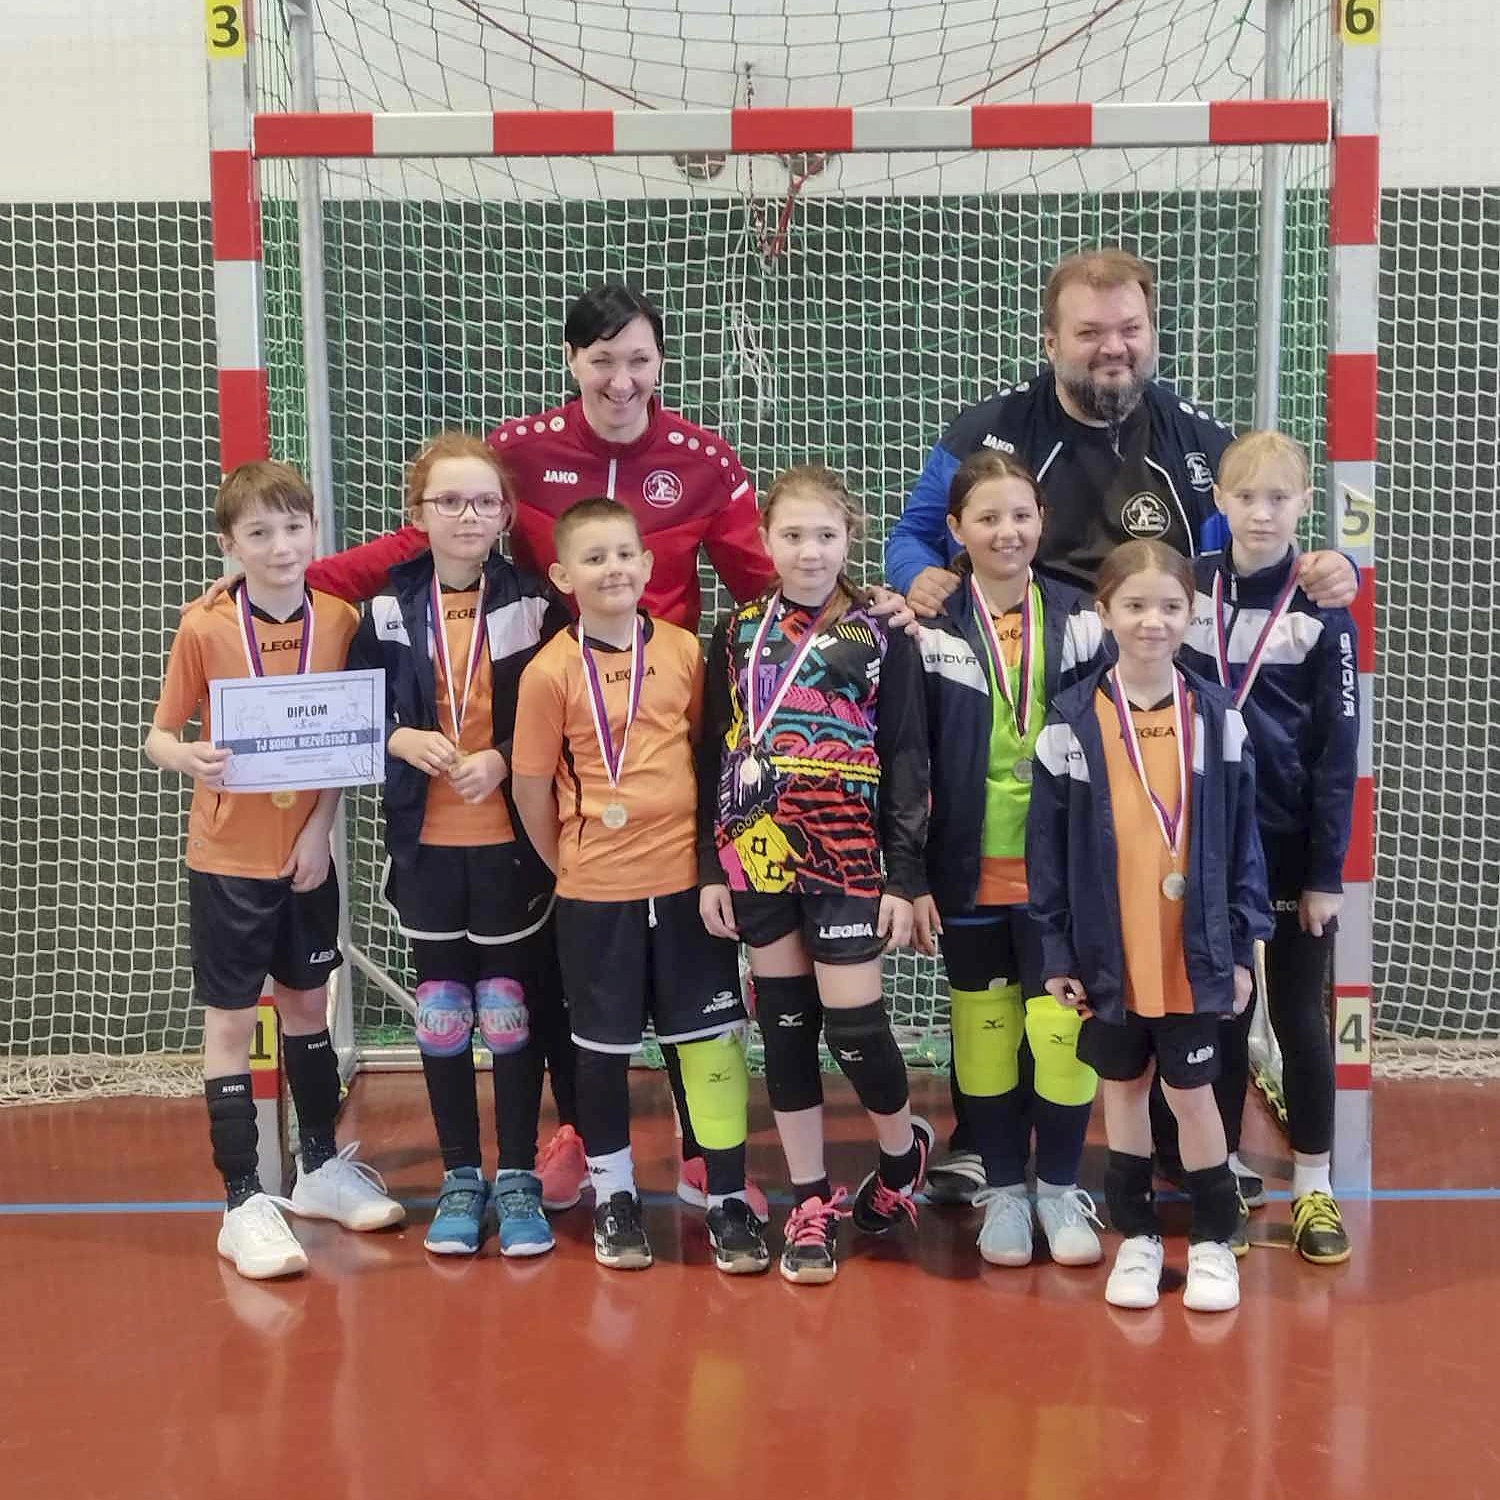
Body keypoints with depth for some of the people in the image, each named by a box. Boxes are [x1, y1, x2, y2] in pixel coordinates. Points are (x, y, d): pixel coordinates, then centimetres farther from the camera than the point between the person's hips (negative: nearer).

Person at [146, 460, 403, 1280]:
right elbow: (160, 735, -7)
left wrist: (320, 824, -10)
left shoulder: (339, 620, -4)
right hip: (228, 858, -3)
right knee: (231, 1020, 4)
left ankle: (321, 1165, 34)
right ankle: (244, 1202, 11)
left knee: (307, 1002, 17)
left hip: (308, 852, 3)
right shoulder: (204, 628, -12)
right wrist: (193, 761, -29)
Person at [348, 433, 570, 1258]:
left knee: (511, 1007, 6)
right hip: (426, 841, 2)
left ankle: (518, 1179, 19)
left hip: (512, 840, -2)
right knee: (441, 1012, 9)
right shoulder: (389, 607, 0)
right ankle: (460, 1179, 23)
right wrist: (401, 740, -15)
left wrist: (504, 758, -18)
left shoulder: (534, 603, -5)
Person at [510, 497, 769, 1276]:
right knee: (603, 1045, 11)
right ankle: (613, 1195, 28)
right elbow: (532, 787, -1)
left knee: (712, 1035, 6)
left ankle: (728, 1199, 17)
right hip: (597, 891, -2)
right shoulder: (550, 671, -8)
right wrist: (570, 864, 5)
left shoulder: (686, 651, 0)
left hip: (688, 878, 2)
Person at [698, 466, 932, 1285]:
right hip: (758, 856, 3)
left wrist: (904, 878, -6)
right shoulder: (737, 635, 6)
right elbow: (713, 757, 8)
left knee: (853, 1024, -4)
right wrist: (710, 866, 3)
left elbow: (907, 764, -1)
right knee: (784, 1027, 8)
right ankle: (811, 1203, 19)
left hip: (847, 857, -3)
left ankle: (902, 1149, 25)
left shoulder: (881, 639, -1)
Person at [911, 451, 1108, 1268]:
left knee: (1064, 1028, 0)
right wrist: (910, 877, -5)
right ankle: (1003, 1189, 25)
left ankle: (1059, 1186, 20)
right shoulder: (931, 633, -2)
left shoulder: (1083, 620, 1)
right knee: (985, 1033, 9)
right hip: (971, 874, 0)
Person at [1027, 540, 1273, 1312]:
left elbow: (1242, 839, 1)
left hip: (1195, 953, 0)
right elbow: (1047, 846, -3)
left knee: (1190, 1091, 7)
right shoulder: (1072, 721, -6)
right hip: (1109, 954, 1)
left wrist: (1242, 945, 0)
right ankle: (1137, 1237, 28)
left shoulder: (1217, 716, -3)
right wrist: (1055, 952, -4)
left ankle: (1213, 1241, 24)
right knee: (1124, 1089, 14)